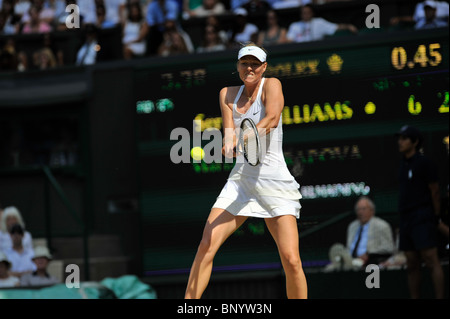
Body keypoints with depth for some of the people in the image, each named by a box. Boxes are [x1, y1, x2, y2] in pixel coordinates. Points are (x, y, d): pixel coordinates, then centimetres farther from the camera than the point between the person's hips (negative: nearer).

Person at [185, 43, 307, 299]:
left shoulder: (271, 85, -4)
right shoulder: (228, 94, 10)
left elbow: (272, 118, -25)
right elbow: (229, 136, -2)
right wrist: (232, 144, -27)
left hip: (274, 182, -4)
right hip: (240, 180, 4)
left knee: (291, 260, -14)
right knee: (206, 246, -11)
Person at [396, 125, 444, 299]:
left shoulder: (423, 162, -6)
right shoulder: (403, 163, 16)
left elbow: (435, 191, -6)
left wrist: (435, 217, -6)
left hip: (422, 218, -8)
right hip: (406, 219, 8)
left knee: (431, 261, -14)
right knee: (412, 265, 7)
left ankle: (440, 297, -17)